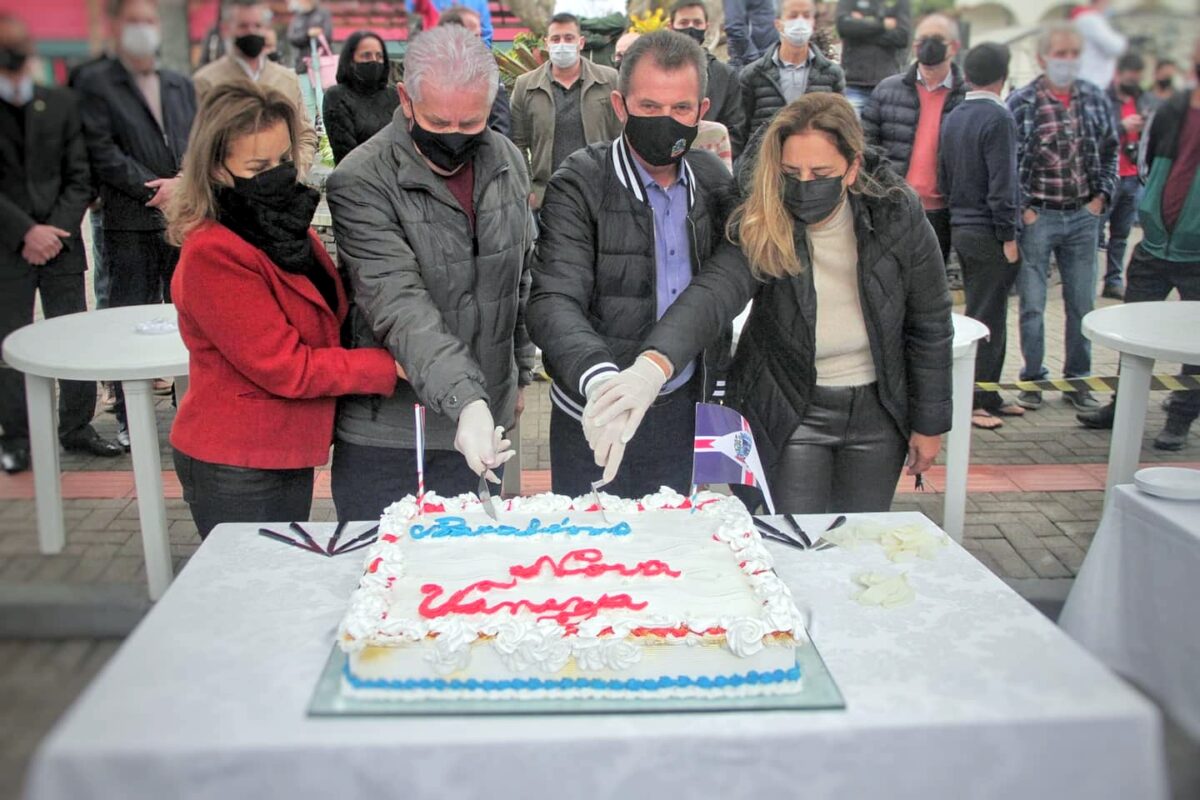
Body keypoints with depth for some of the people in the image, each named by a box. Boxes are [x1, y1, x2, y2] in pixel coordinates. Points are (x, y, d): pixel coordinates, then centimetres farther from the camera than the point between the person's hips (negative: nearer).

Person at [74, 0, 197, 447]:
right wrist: (156, 189, -13)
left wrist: (184, 183, -8)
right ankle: (129, 420, 10)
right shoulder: (95, 84, 2)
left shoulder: (181, 85, 17)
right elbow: (104, 154, -7)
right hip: (131, 227, -4)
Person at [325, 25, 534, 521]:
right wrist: (466, 401, -38)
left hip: (484, 424, 5)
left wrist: (520, 373, 17)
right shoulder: (360, 183, -16)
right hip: (386, 436, -4)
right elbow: (400, 306, -27)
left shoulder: (507, 161, 2)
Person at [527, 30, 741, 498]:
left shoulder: (715, 181, 2)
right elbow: (553, 303, -25)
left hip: (681, 410, 5)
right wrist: (599, 378, -42)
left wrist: (719, 386, 7)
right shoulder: (578, 187, -14)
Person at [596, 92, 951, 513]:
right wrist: (653, 364, -58)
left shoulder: (897, 215, -15)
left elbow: (930, 324, -4)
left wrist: (929, 423, 1)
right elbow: (711, 293, -39)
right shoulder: (760, 229, -20)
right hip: (789, 410, -2)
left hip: (877, 409, 2)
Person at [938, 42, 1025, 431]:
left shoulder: (952, 118, 10)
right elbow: (1002, 183, -19)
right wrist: (1008, 236, -14)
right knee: (986, 319, -2)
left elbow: (943, 179, 15)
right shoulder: (998, 117, -14)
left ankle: (988, 395, 22)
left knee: (986, 315, 15)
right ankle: (970, 401, 2)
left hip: (960, 228, 8)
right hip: (988, 233, -8)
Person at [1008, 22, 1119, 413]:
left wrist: (1102, 197, 7)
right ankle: (1033, 378, 16)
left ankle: (1077, 380, 21)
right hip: (1037, 218, -3)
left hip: (1083, 217, 4)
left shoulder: (1095, 98, 6)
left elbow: (1110, 152, 16)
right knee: (1032, 305, 2)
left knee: (1082, 304, 8)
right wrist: (1022, 209, -9)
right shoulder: (1021, 102, -6)